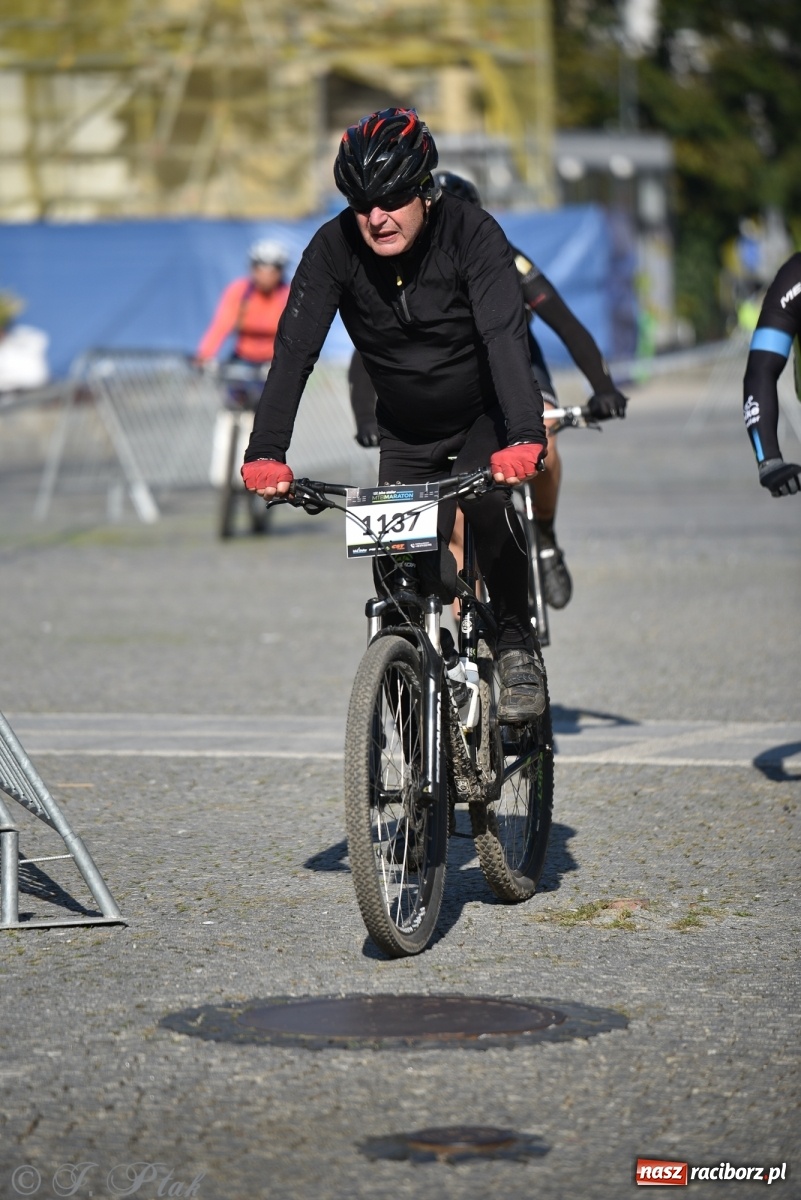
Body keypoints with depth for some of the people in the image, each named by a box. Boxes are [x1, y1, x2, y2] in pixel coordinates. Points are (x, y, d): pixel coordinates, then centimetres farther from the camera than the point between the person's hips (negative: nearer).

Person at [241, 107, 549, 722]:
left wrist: (524, 437, -53)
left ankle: (519, 648, -10)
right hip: (408, 433, 3)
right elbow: (295, 349, -26)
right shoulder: (334, 248, -19)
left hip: (485, 415, -3)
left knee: (489, 506, -30)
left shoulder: (473, 233, -26)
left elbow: (506, 336, -38)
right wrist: (266, 453, -40)